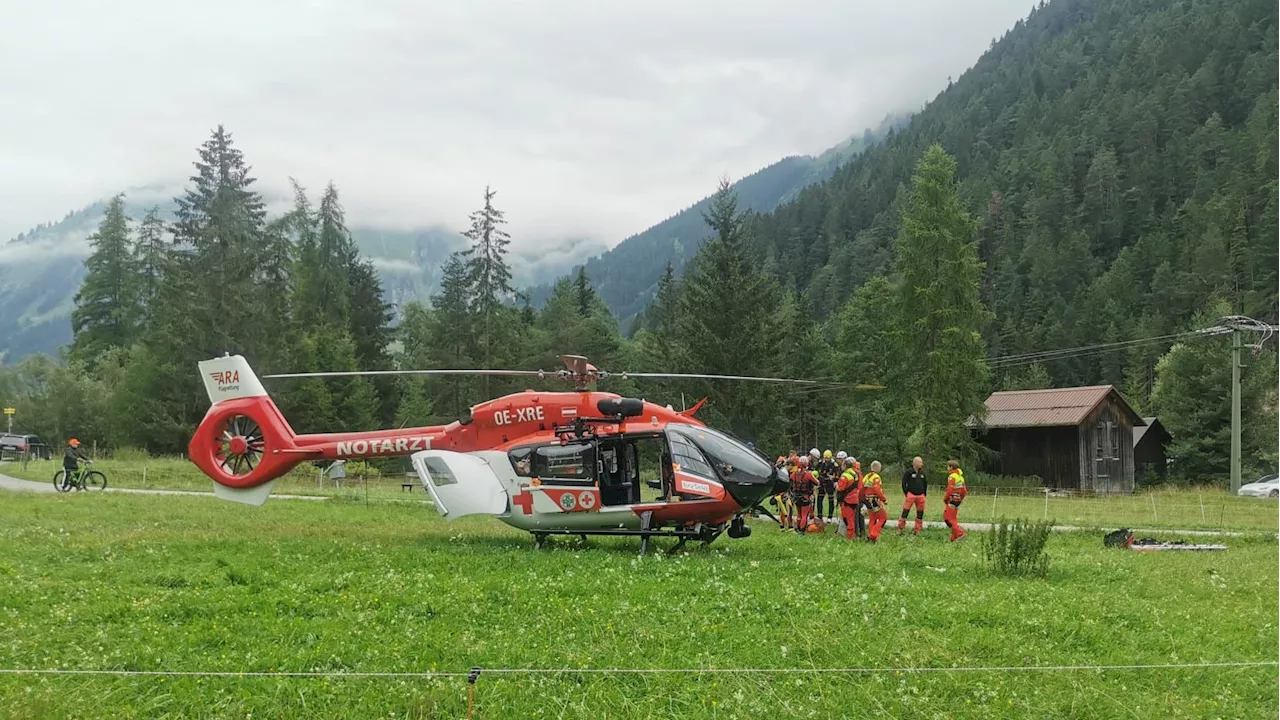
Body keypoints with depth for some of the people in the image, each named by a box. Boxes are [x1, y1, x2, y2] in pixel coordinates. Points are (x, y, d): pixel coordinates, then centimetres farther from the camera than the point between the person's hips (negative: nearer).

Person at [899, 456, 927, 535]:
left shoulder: (922, 472, 11)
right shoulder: (909, 472, -4)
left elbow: (925, 484, 21)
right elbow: (904, 483, -2)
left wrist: (924, 494, 15)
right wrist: (906, 493, -5)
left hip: (920, 495, 5)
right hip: (911, 495, -5)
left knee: (920, 513, 5)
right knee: (905, 512, -8)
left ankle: (917, 530, 14)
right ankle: (900, 528, -1)